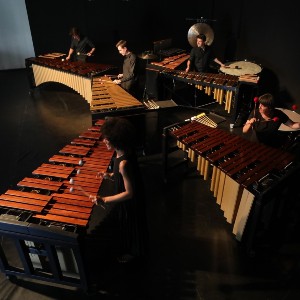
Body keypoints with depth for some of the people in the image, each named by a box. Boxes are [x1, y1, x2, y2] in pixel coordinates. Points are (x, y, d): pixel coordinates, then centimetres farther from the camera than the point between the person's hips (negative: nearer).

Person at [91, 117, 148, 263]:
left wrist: (104, 200, -30)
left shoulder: (124, 163, -38)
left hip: (130, 202, -9)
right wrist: (111, 175, -4)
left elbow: (129, 193, -31)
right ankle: (130, 247, 58)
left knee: (130, 226, 19)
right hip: (129, 200, 9)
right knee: (127, 225, 31)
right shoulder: (125, 151, -11)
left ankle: (134, 252, 46)